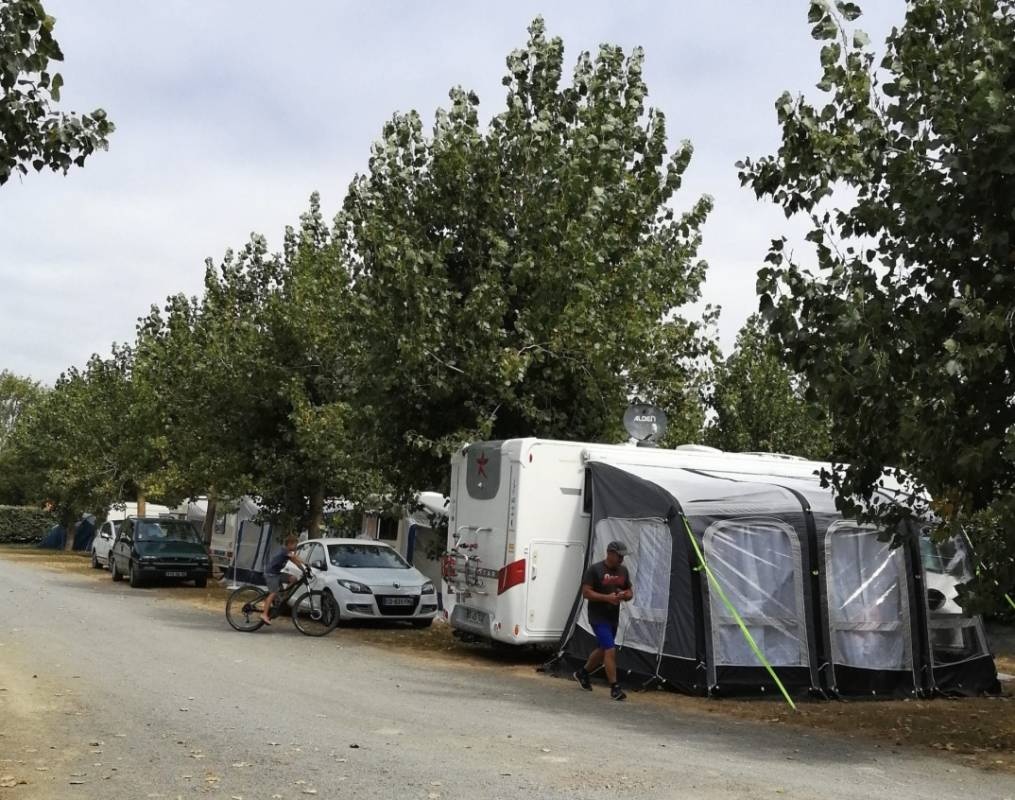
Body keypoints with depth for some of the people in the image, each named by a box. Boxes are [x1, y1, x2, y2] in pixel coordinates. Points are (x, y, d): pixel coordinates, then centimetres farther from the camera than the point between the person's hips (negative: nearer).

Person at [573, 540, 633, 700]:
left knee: (603, 649, 18)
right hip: (598, 617, -8)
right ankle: (614, 687, -6)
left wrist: (626, 595, -7)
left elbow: (629, 592, 18)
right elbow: (586, 592, -14)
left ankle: (582, 673, 39)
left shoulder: (623, 570, 10)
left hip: (613, 617, 8)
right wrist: (607, 598, -24)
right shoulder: (595, 570, -11)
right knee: (610, 650, -13)